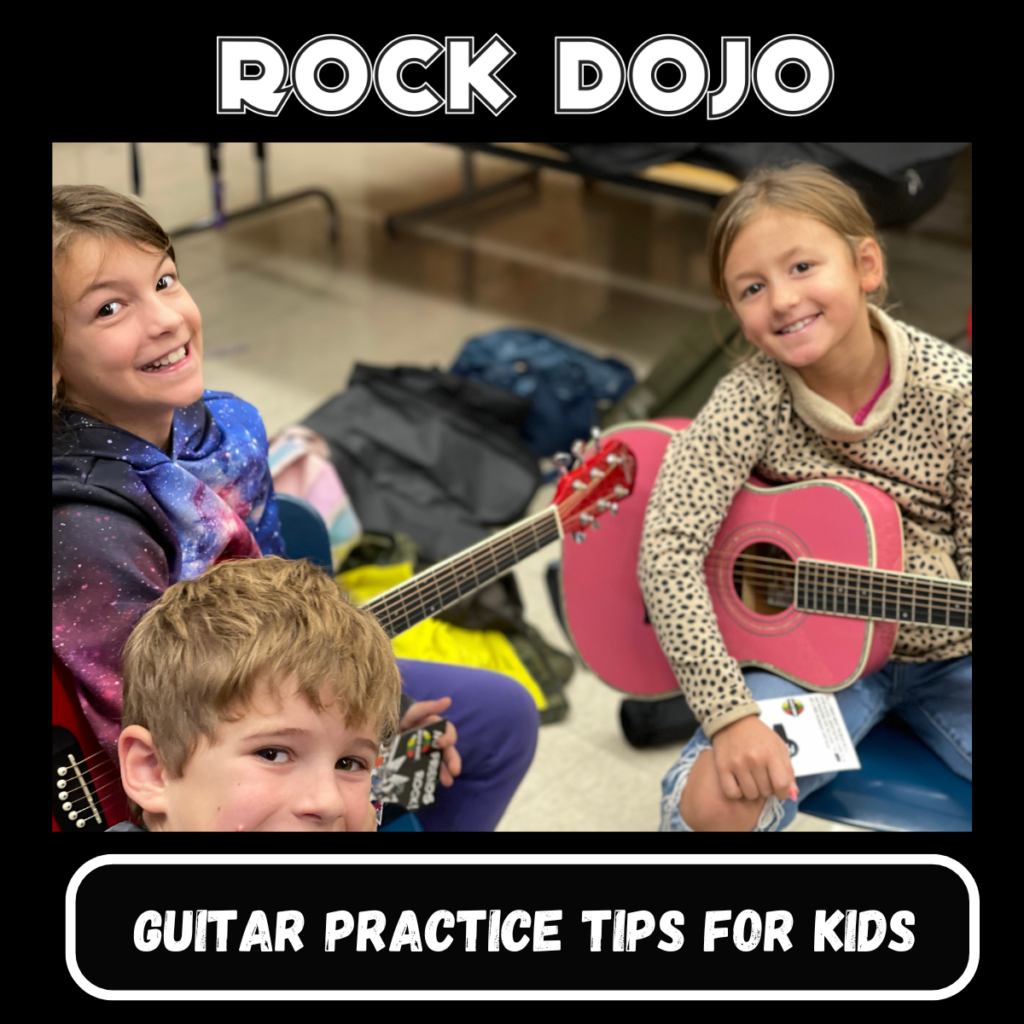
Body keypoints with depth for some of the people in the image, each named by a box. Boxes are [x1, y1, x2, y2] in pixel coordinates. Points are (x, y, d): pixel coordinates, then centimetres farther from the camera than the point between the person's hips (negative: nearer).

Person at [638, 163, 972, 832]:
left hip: (949, 657, 1)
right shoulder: (753, 399, -17)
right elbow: (670, 549, -24)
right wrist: (730, 712, -30)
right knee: (712, 801, -25)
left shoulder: (951, 393, -15)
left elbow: (972, 569, -7)